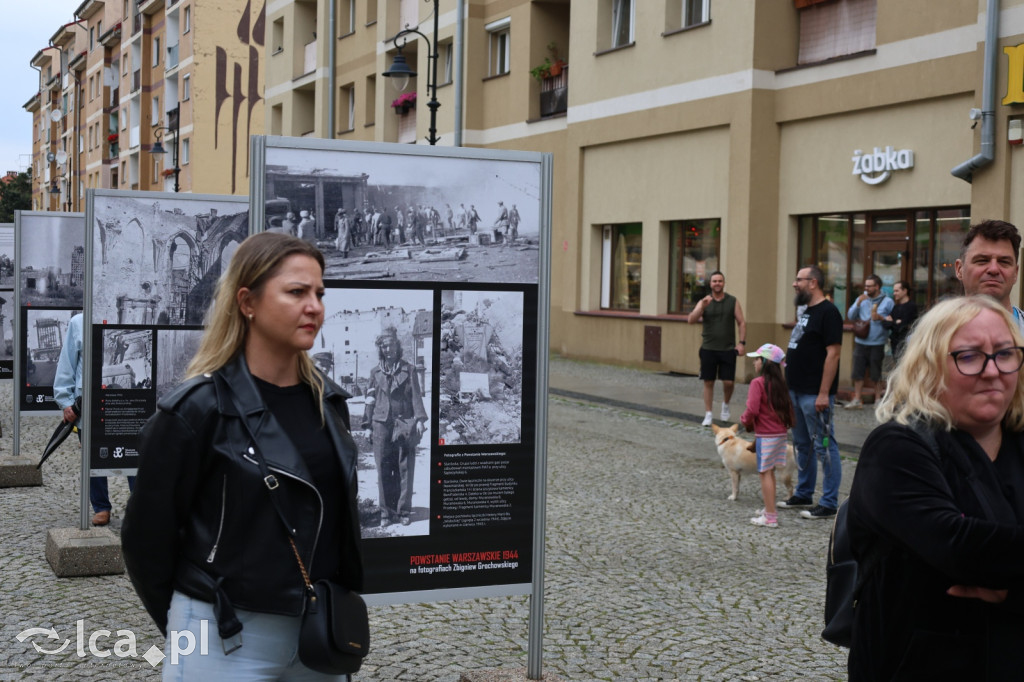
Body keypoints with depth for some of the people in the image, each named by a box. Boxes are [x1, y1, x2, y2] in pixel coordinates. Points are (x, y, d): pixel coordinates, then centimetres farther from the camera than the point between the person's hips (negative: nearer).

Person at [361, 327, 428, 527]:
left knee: (405, 470, -1)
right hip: (382, 426, 1)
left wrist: (419, 419, -9)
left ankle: (404, 511, 6)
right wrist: (367, 425, 9)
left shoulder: (409, 370, 7)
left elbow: (416, 396, 2)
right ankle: (386, 512, 6)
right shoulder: (375, 372, 12)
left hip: (405, 425, -1)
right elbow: (370, 400, 13)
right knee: (384, 471, 0)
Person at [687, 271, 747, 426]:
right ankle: (708, 415, 12)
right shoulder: (704, 302, 4)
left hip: (728, 349, 0)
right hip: (708, 349, 0)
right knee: (708, 382, 3)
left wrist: (742, 342, -7)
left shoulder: (733, 301, 4)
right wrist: (702, 306, -23)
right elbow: (691, 320, -8)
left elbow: (741, 322, 4)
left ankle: (725, 404, 26)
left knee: (729, 382, -4)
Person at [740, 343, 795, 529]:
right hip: (781, 432, 8)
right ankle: (770, 509, 29)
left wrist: (745, 421, -2)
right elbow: (787, 407, 13)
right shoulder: (780, 382, 8)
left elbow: (753, 409, -21)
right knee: (770, 472, 19)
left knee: (765, 473, -2)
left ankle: (770, 517, -1)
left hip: (765, 435, -8)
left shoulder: (758, 383, -15)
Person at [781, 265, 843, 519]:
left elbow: (833, 353, -19)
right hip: (796, 390, 10)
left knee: (823, 446, -4)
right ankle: (803, 495, 29)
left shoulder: (828, 312, -14)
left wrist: (824, 393, -22)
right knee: (802, 445, 18)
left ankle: (829, 503, 2)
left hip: (815, 393, -10)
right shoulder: (804, 310, 15)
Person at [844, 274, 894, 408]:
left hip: (877, 344, -3)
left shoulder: (887, 302, -2)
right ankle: (857, 400, 13)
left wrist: (881, 318, -18)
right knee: (858, 372, 5)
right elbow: (850, 316, 2)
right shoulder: (862, 298, 7)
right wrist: (858, 303, -11)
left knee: (876, 374, 6)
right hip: (861, 342, 3)